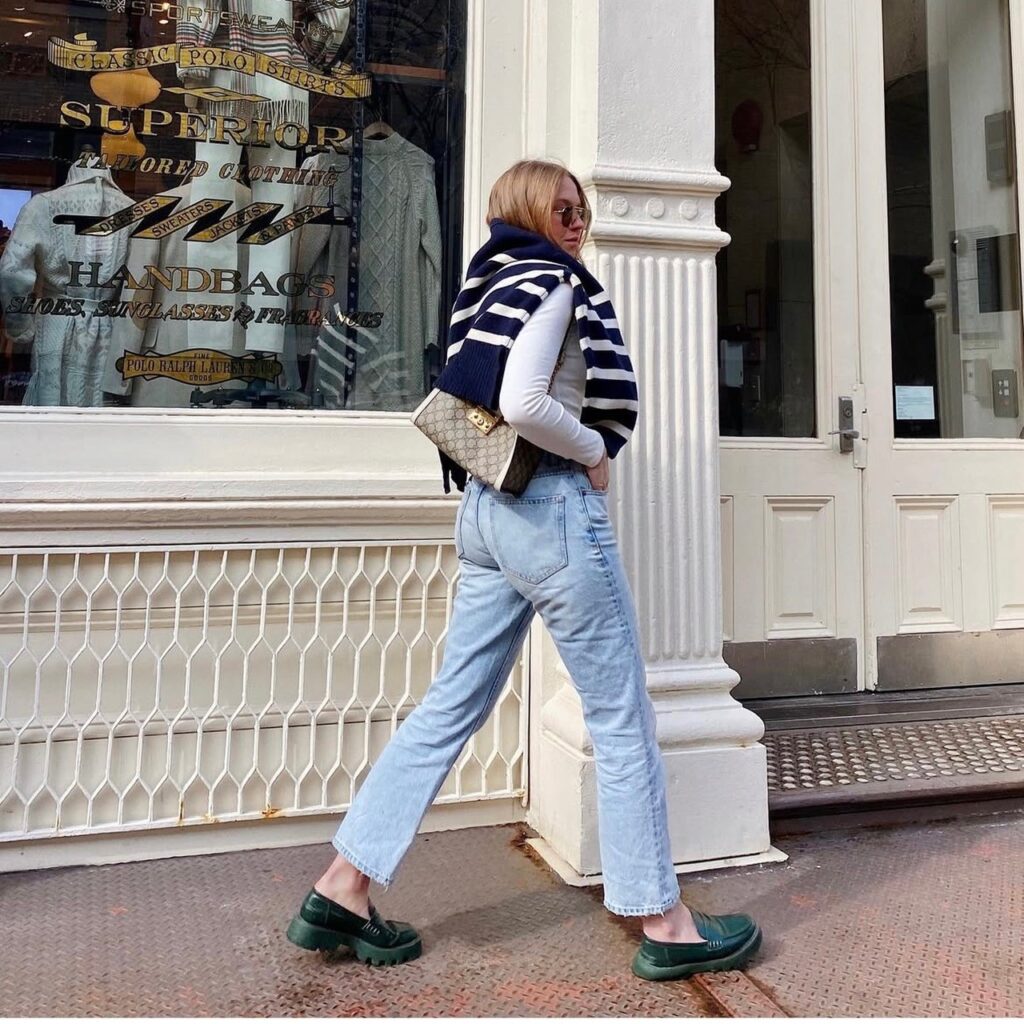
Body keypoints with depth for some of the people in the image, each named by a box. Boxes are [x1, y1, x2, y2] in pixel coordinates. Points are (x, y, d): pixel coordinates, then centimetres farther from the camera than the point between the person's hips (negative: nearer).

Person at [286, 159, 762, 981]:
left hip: (486, 507, 9)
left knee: (453, 705, 11)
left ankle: (341, 891, 17)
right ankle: (665, 926, 13)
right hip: (552, 505, -9)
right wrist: (594, 452, -8)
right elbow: (523, 403, -23)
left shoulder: (494, 288, 19)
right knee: (623, 718, 1)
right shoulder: (553, 282, -8)